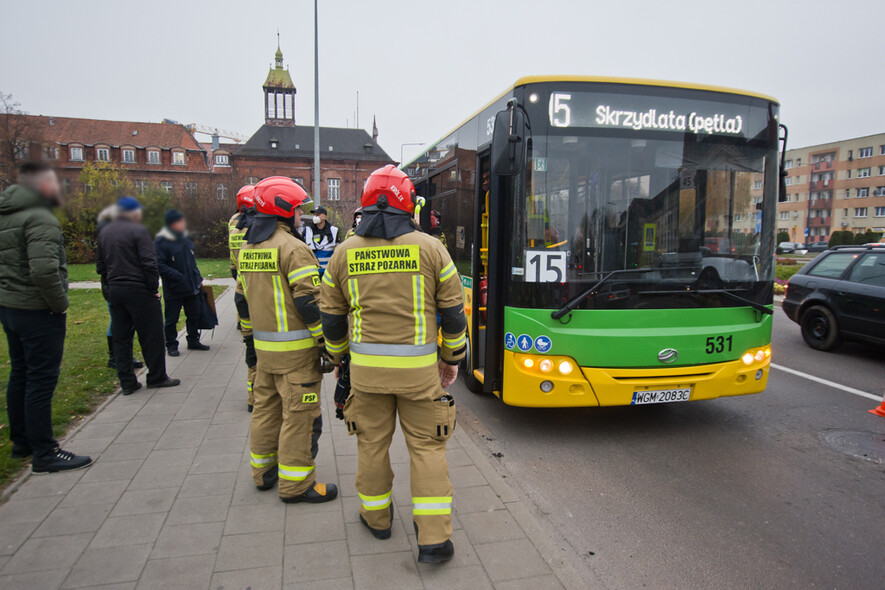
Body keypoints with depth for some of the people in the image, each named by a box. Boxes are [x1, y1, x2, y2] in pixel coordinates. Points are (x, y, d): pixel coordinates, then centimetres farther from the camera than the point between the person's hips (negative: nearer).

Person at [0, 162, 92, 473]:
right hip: (37, 311, -9)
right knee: (41, 380, -3)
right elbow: (44, 270, -30)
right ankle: (44, 453, 5)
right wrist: (60, 303, -16)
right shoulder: (40, 219, -18)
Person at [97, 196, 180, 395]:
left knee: (120, 338, 10)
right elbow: (149, 263, -17)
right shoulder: (138, 231, -10)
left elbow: (101, 265, 17)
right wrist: (154, 287, -9)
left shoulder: (104, 233, 13)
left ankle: (127, 382, 13)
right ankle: (157, 377, 10)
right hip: (138, 290, -7)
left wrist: (110, 285, 19)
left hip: (114, 290, 7)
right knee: (151, 335, 3)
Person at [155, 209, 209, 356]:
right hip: (173, 289, -7)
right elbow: (160, 266, -19)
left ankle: (193, 341, 30)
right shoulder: (161, 242, -14)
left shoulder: (185, 238, 10)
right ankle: (171, 345, 19)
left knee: (194, 316, 15)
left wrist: (198, 278, 15)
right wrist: (178, 277, -24)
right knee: (171, 319, 4)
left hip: (192, 287, 7)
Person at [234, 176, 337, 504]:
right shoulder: (293, 248, -16)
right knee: (299, 414, 1)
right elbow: (309, 302, -20)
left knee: (266, 407, 19)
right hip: (296, 349, -9)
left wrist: (250, 337, 26)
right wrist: (327, 342, -14)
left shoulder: (248, 249, 12)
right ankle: (295, 483, 10)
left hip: (263, 346, 9)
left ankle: (264, 471, 32)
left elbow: (242, 298, 18)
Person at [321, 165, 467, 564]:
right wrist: (451, 359, 12)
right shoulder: (430, 248, -5)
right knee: (426, 446, 8)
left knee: (372, 442, 18)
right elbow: (452, 311, -1)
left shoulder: (344, 253, 1)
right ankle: (433, 539, 11)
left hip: (365, 366, 2)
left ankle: (377, 516, 36)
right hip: (418, 367, -1)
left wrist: (338, 358, 23)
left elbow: (332, 317, 7)